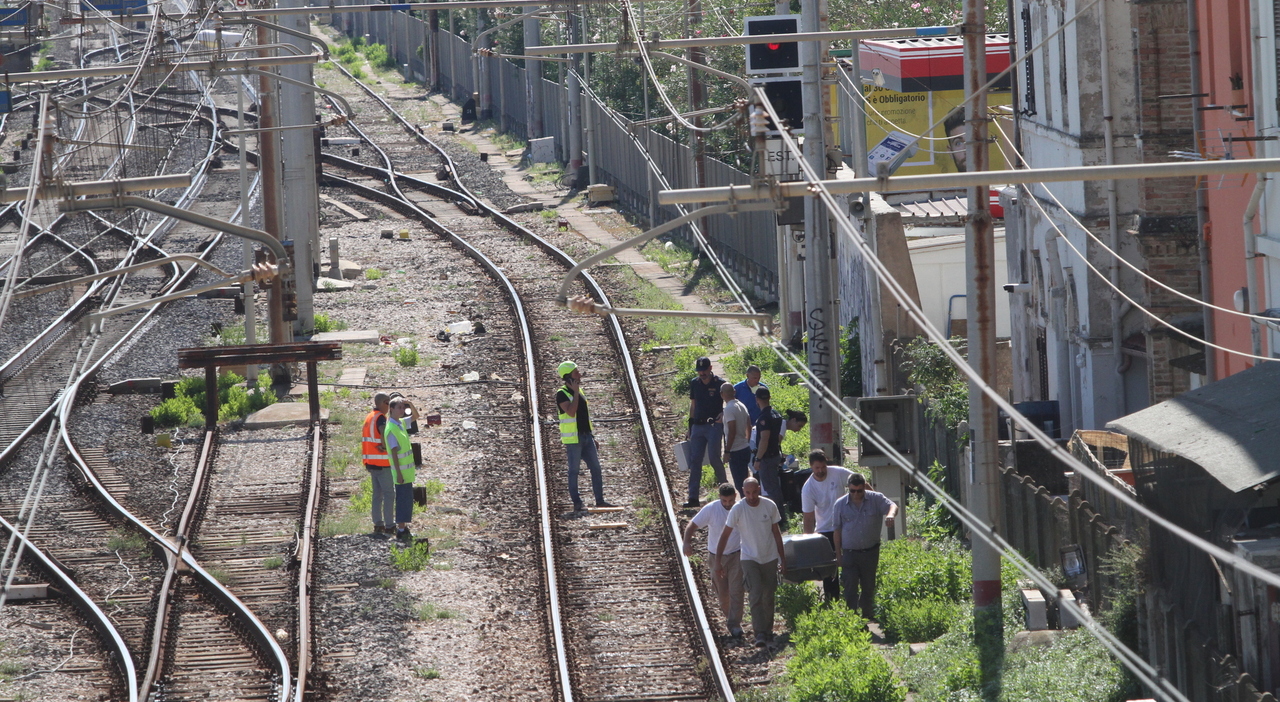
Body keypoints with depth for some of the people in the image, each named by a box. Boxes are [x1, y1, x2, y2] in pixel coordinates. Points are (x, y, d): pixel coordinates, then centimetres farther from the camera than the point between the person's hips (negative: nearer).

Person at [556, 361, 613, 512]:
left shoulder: (579, 391, 15)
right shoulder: (562, 394, -10)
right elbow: (571, 412, -25)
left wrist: (592, 437, 20)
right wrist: (575, 392, -20)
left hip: (586, 437, 8)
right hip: (573, 439, -8)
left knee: (596, 468, 5)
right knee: (574, 471, -1)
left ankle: (600, 500, 9)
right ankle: (577, 503, 3)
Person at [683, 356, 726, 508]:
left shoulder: (720, 383, -5)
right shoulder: (694, 383, 10)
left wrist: (723, 414, -21)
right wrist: (690, 425, 16)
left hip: (714, 426, -5)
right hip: (698, 426, 5)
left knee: (714, 457, -13)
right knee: (694, 460, 0)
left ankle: (723, 483, 15)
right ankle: (693, 497, 1)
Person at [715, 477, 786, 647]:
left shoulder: (770, 506, -5)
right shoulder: (737, 510, -12)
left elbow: (776, 532, 6)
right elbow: (725, 535, -6)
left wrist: (782, 557, 9)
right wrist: (718, 561, -8)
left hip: (770, 558, 3)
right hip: (749, 558, -3)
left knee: (768, 596, 9)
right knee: (755, 595, -15)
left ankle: (768, 631, 23)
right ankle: (760, 633, -19)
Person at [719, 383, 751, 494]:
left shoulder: (729, 409, -17)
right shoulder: (742, 406, 9)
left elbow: (732, 431, -22)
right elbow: (749, 428, 16)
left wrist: (727, 451, -17)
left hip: (736, 451, -9)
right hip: (745, 449, 9)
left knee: (739, 484, -4)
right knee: (744, 481, 17)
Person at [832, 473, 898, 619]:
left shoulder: (875, 499, -4)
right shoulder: (840, 504, -2)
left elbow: (892, 506, -19)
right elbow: (837, 530, 2)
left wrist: (891, 514, -45)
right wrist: (838, 554, 1)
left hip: (871, 552, 1)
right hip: (849, 553, -1)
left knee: (869, 587, 14)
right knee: (850, 588, -6)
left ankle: (868, 616, 29)